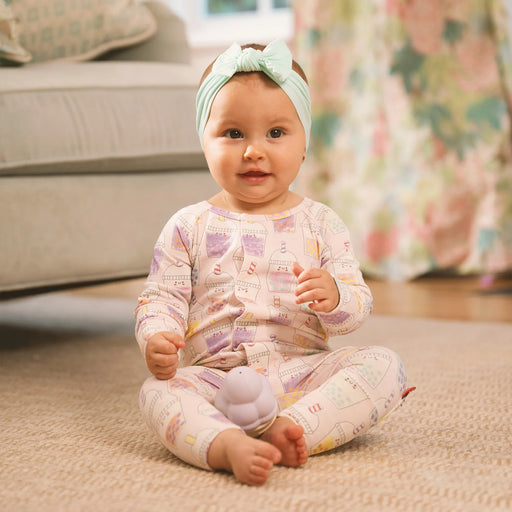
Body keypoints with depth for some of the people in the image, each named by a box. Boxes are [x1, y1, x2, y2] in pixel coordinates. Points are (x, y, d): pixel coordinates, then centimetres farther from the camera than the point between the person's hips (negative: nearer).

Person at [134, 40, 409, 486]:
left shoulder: (319, 222, 8)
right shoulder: (189, 227, 8)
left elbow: (359, 304, 6)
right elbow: (161, 299, 6)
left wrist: (333, 296, -19)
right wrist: (156, 340, -17)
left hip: (303, 372, 1)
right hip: (217, 379, -1)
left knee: (384, 365, -22)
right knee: (159, 390, -29)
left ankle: (295, 428, -35)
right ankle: (229, 445, -51)